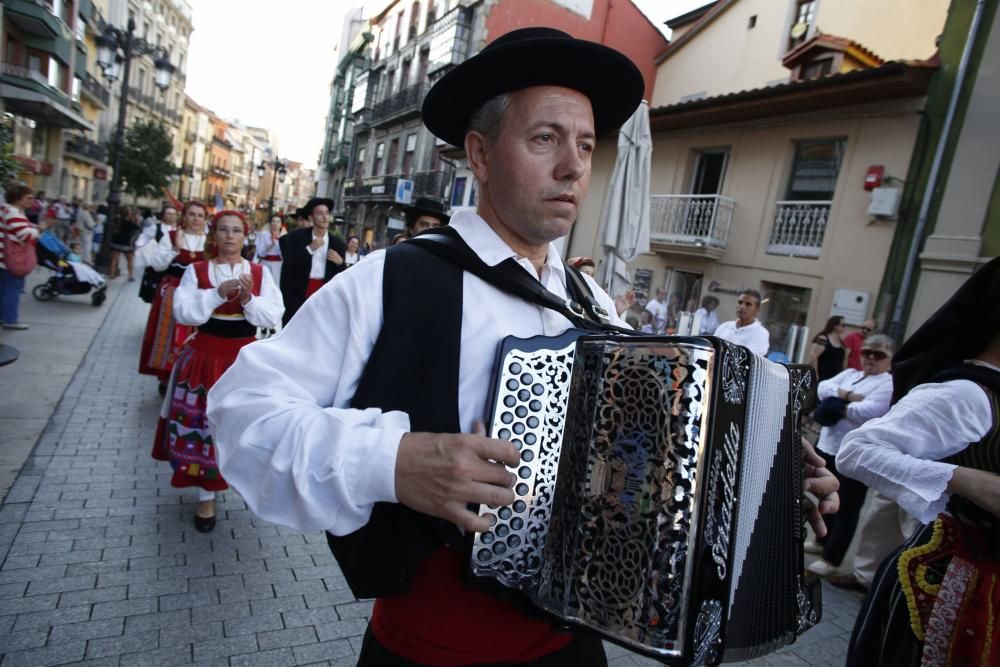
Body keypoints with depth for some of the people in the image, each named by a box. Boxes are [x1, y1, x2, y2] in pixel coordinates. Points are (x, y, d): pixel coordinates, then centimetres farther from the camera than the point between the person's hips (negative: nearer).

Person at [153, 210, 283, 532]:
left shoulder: (260, 273, 0)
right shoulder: (196, 271, -1)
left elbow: (273, 318, -7)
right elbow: (182, 312, -12)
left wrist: (248, 299, -23)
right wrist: (218, 293, -23)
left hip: (245, 359, 1)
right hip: (205, 357, 0)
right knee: (204, 424, 5)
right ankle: (206, 498, 18)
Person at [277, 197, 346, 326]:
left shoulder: (338, 243, 3)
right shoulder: (296, 236, -2)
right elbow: (288, 263, -12)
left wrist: (340, 262, -14)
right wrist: (310, 248, -18)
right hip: (297, 292, -1)